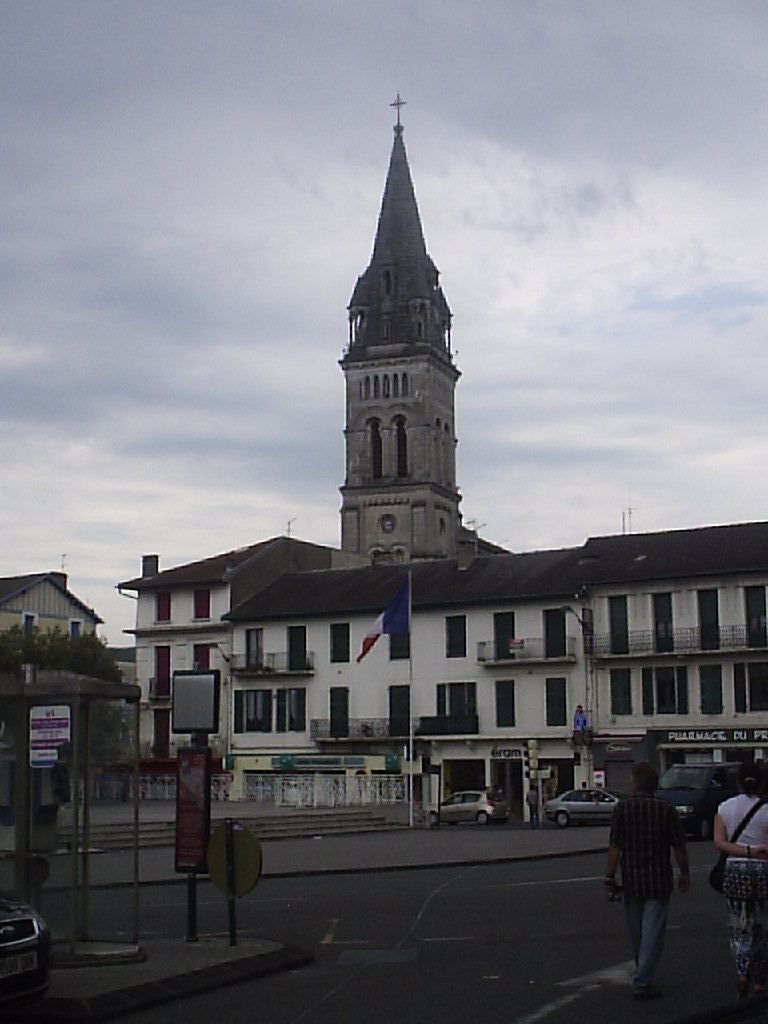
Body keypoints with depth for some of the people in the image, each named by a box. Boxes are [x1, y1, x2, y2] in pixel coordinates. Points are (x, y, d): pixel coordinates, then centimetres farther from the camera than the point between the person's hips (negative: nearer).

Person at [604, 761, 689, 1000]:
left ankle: (643, 976, 32)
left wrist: (610, 875, -1)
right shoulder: (666, 809, -6)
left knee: (636, 933, 16)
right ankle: (642, 983, -4)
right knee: (653, 933, 1)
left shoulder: (622, 807, -6)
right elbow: (679, 846, -2)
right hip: (659, 880, -1)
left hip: (631, 879, 1)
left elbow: (615, 846, -9)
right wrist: (684, 874, 11)